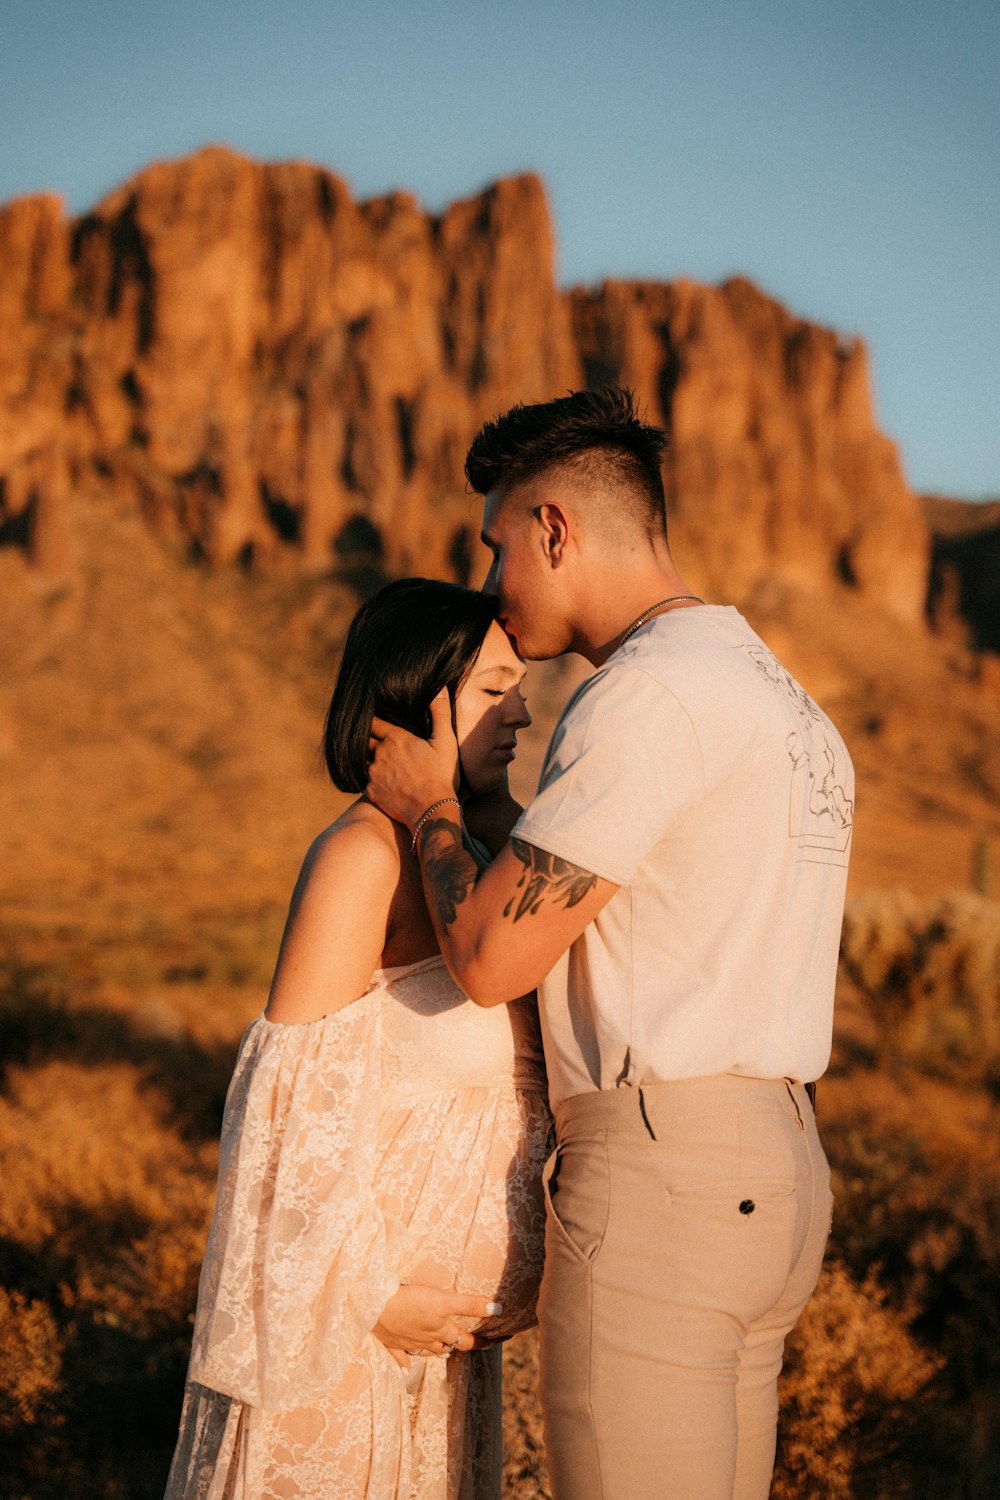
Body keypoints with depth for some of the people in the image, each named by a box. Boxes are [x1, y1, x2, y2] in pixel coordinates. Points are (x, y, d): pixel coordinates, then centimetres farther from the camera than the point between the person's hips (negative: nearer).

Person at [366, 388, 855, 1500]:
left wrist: (428, 806, 2)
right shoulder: (783, 703, 18)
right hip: (775, 1170, 10)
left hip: (658, 1181, -10)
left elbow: (490, 956, -16)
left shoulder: (648, 691, -14)